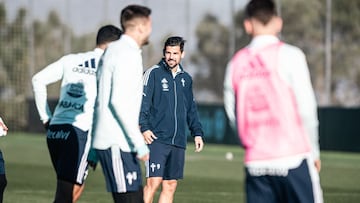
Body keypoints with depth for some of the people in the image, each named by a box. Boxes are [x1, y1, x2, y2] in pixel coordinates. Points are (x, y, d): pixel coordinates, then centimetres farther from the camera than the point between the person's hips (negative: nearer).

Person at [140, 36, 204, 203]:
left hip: (178, 141, 6)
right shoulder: (154, 73, -1)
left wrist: (197, 133, 16)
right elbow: (142, 102, -6)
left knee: (170, 186, 5)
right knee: (153, 182, -14)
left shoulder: (186, 79, 16)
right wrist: (144, 127, -17)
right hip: (157, 139, -6)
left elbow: (191, 109, 24)